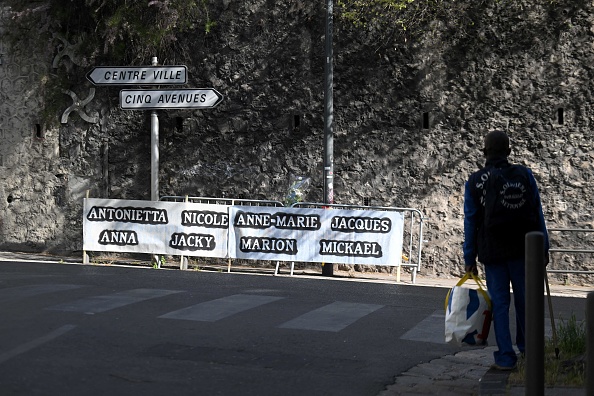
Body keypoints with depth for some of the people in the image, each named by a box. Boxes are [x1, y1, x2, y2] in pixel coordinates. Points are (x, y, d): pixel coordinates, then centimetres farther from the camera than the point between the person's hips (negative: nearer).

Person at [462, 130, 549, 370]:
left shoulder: (474, 182, -3)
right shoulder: (524, 175, -1)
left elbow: (470, 222, -1)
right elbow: (537, 213, 0)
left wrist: (469, 259, 4)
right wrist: (543, 247, 7)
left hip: (492, 253, -1)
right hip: (523, 250, 1)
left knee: (499, 303, 5)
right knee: (524, 299, 15)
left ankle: (505, 357, 4)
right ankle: (527, 347, 29)